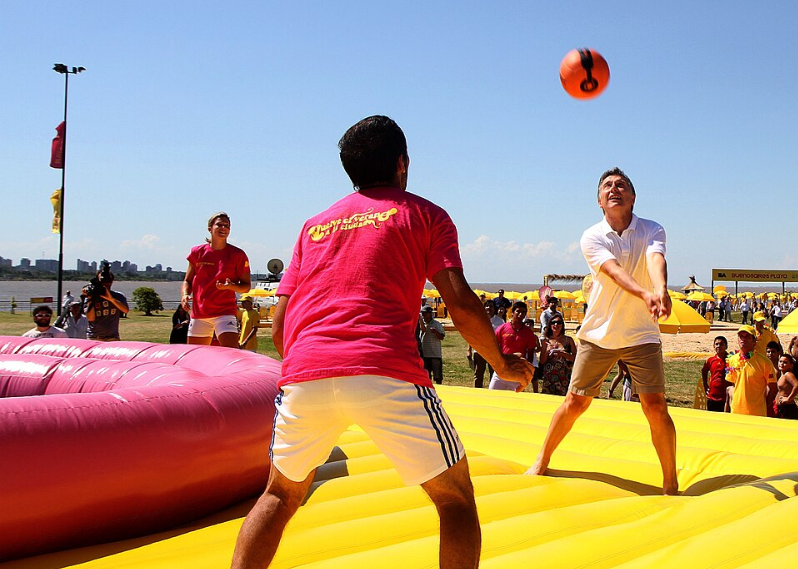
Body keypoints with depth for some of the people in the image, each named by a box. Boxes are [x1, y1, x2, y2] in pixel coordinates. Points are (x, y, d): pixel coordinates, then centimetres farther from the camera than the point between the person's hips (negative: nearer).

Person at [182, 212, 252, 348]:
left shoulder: (237, 255, -1)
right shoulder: (197, 252, 6)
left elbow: (246, 286, 2)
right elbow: (187, 281, 15)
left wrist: (230, 286, -18)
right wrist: (185, 295, -6)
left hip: (225, 313, -3)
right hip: (198, 313, 3)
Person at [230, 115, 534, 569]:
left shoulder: (315, 224, 25)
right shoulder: (424, 214, 14)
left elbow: (280, 326, 19)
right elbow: (461, 303, 1)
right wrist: (503, 364, 16)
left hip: (303, 375, 4)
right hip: (385, 374, -4)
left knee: (281, 495, 26)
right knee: (456, 497, 12)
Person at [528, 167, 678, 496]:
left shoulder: (652, 231, -3)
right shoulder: (592, 238, -6)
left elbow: (655, 260, -26)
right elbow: (614, 271, -25)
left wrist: (660, 289, -49)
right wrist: (644, 294, -45)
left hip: (642, 335, 0)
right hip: (598, 334, 0)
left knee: (655, 404, -8)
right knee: (576, 401, 4)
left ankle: (670, 483, 6)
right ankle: (542, 461, 24)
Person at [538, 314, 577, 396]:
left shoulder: (568, 340, 4)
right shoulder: (546, 341, 6)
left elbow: (575, 358, -1)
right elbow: (542, 361, 7)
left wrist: (562, 353, -12)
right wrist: (547, 351, -9)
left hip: (564, 378, -1)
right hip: (548, 378, 1)